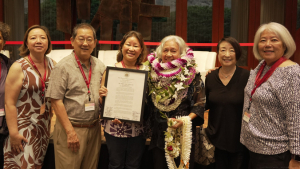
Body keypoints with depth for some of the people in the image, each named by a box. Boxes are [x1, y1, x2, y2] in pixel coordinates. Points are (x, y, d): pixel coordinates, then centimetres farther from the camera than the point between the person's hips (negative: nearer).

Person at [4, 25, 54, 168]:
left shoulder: (52, 65, 3)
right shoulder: (19, 67, -12)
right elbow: (9, 103, -13)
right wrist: (13, 133, -15)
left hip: (44, 126, 5)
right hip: (24, 126, -5)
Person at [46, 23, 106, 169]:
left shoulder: (99, 66, 8)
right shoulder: (63, 67, -9)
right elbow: (56, 102, -12)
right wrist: (71, 132, -15)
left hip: (94, 128, 5)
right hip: (71, 128, -5)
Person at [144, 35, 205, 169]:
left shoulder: (191, 75, -6)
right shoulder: (153, 73, 1)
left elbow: (200, 104, -3)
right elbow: (147, 102, 10)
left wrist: (186, 120, -16)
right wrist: (149, 127, 1)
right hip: (158, 134, 2)